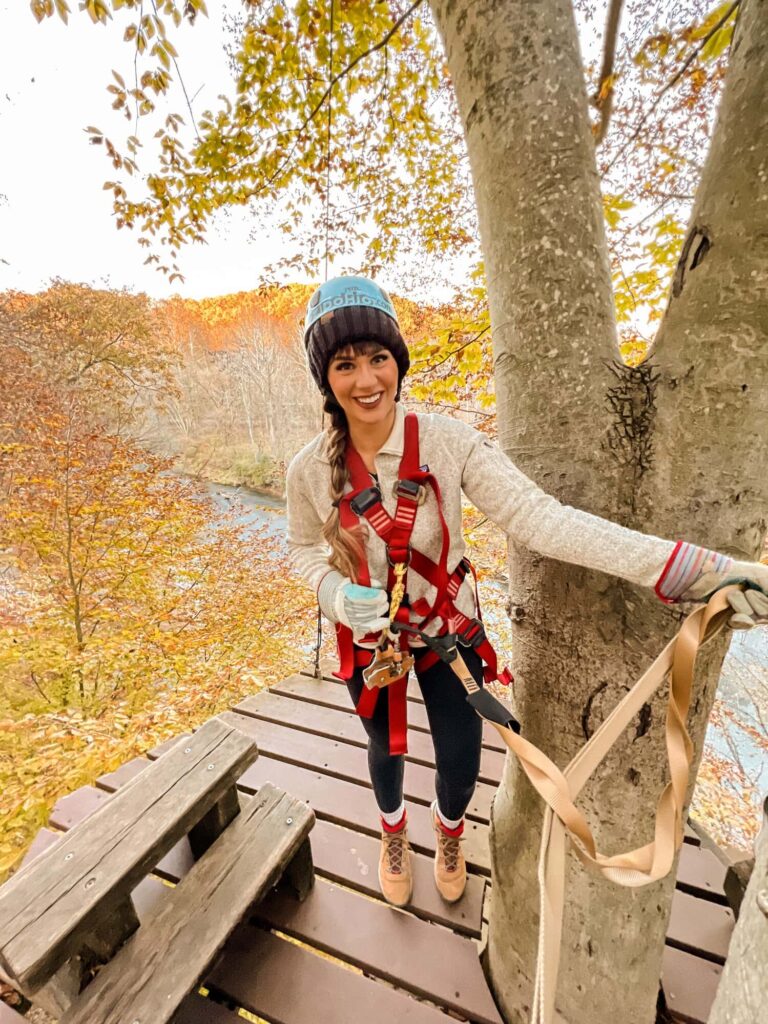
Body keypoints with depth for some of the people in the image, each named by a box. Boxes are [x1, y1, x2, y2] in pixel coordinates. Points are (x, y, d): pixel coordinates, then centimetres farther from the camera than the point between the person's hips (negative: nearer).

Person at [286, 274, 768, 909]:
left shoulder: (448, 441, -25)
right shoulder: (310, 469, -18)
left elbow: (536, 517, -32)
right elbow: (304, 548, -1)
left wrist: (687, 567, -39)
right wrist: (336, 593, -22)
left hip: (450, 627, 0)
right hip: (368, 637, 1)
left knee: (462, 762, 16)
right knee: (386, 747, 25)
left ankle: (449, 832, 59)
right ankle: (394, 834, 65)